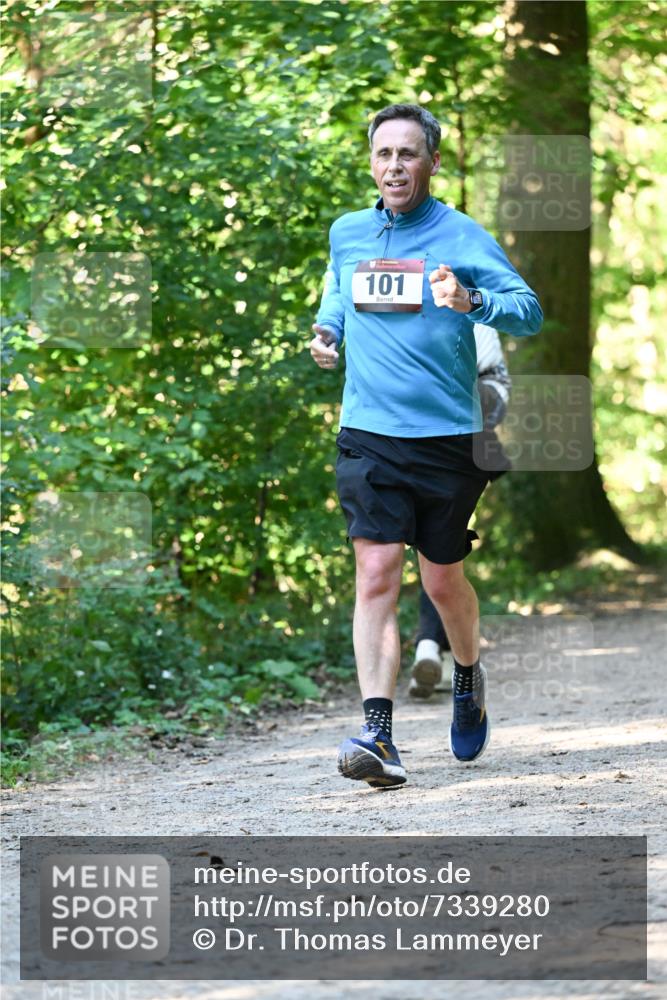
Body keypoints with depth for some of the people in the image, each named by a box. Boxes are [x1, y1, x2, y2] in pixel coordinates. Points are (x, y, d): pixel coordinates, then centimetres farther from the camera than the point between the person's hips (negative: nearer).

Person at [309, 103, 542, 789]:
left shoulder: (461, 237, -3)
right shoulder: (346, 233, 9)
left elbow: (529, 310, -11)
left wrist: (474, 302, -30)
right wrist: (327, 330, 9)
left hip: (446, 436, -2)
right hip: (369, 436, 2)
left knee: (443, 582, 9)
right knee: (376, 573, -13)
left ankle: (468, 676, 41)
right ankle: (377, 735, -20)